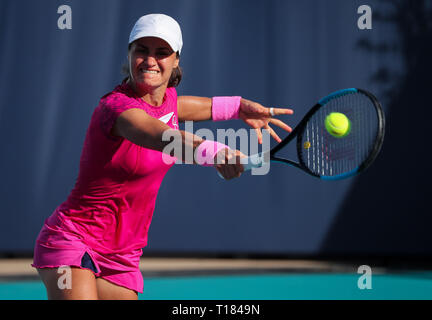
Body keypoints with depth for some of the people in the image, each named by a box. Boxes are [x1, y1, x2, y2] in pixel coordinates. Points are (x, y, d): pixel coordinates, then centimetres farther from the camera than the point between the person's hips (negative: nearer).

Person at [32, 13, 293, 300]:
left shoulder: (167, 95, 3)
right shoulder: (116, 106, -22)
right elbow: (163, 136, -44)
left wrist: (238, 105, 26)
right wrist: (211, 151, -62)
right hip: (72, 241, -8)